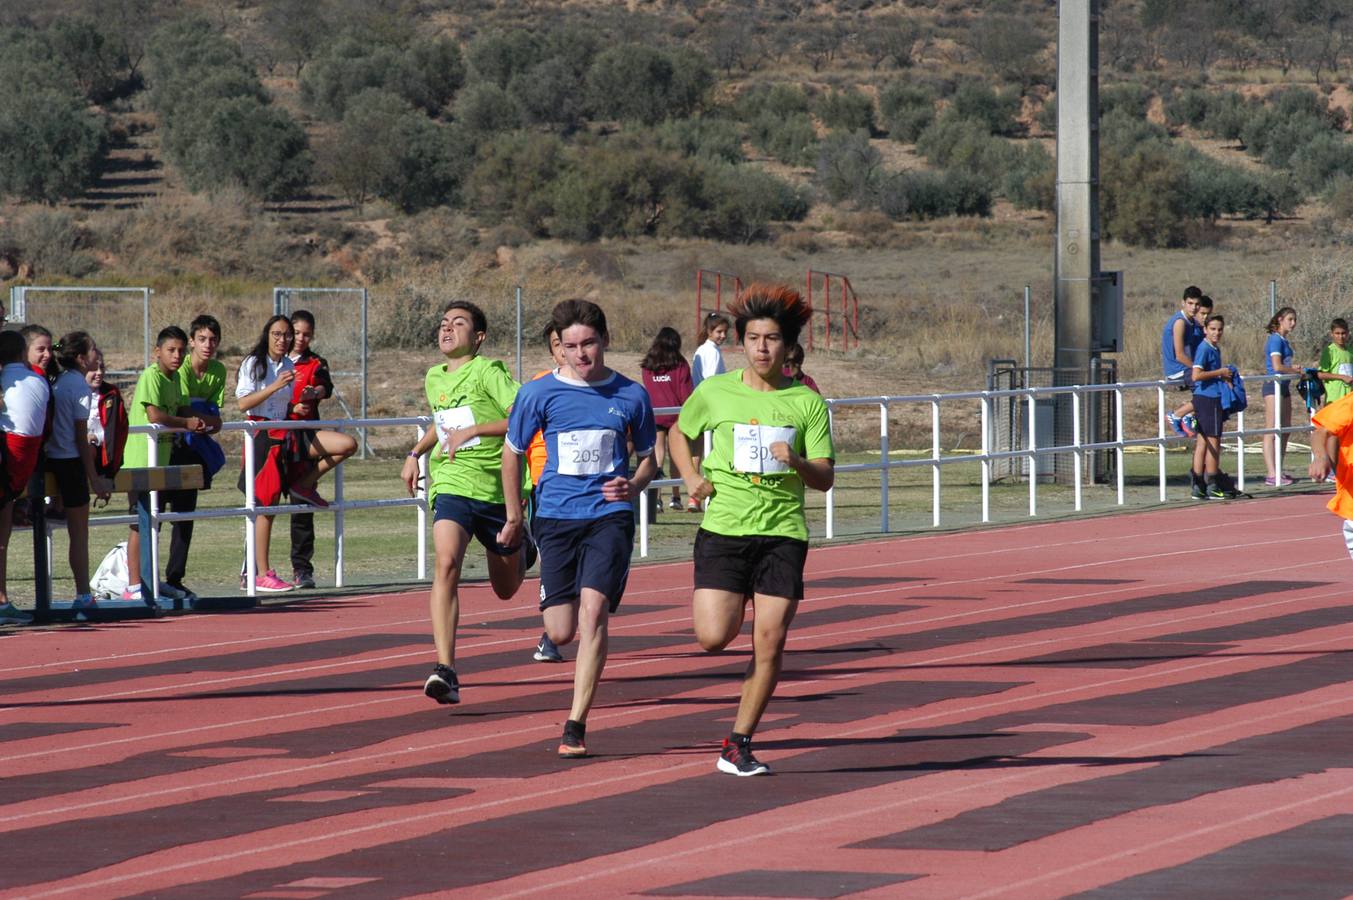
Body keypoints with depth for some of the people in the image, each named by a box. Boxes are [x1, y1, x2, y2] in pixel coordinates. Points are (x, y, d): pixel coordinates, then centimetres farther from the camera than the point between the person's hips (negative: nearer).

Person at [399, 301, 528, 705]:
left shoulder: (488, 372, -8)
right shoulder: (433, 379, 12)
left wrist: (474, 430, -26)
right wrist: (416, 452, 22)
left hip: (497, 488, -3)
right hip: (451, 486, 3)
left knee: (506, 588, 14)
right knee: (446, 565, -25)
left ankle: (523, 547, 54)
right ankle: (445, 671, -32)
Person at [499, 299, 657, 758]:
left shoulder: (631, 396, 4)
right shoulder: (539, 393, 1)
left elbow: (648, 458, 16)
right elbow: (512, 452, 12)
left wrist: (633, 486, -5)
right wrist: (514, 517, 14)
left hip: (610, 517, -1)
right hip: (556, 516, 1)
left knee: (592, 610, -18)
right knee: (561, 631, -3)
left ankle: (575, 726, -16)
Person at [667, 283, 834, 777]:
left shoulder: (808, 402, 2)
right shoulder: (714, 393, 2)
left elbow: (825, 478, 1)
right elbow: (680, 433, 21)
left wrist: (796, 462, -20)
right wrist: (691, 478, 4)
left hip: (783, 532, 0)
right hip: (723, 528, 0)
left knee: (770, 645, -5)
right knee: (713, 638, -12)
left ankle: (738, 745, 8)